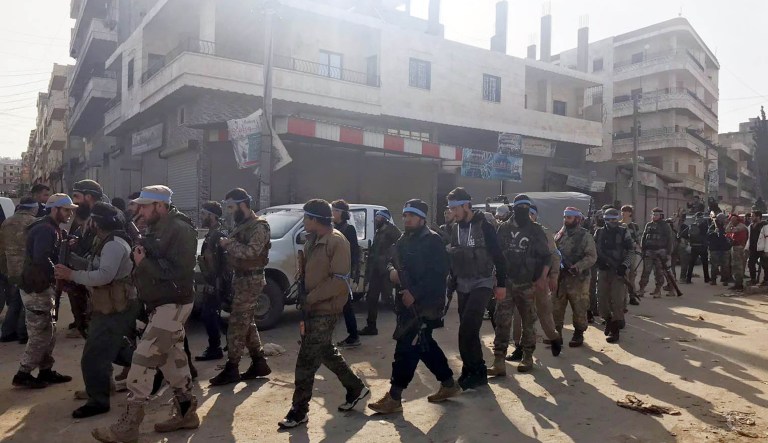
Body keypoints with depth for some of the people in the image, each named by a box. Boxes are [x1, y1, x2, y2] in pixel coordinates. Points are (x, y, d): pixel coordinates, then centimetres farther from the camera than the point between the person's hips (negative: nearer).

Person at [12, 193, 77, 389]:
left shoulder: (50, 228, 14)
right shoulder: (45, 230, -19)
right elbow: (41, 259, -31)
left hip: (41, 286, 10)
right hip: (36, 288, -10)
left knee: (49, 332, 16)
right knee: (40, 335, -2)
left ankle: (46, 371, 24)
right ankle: (23, 375, 8)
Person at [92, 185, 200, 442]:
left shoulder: (179, 229, -17)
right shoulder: (158, 229, 14)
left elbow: (179, 272, -25)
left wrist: (144, 263, -20)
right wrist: (141, 259, -1)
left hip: (172, 305, -10)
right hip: (162, 304, 10)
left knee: (143, 359, -9)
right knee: (172, 358, 14)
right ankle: (186, 413, 24)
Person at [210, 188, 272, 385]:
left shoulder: (258, 226, -14)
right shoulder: (242, 225, 15)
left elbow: (251, 251, -27)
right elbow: (238, 250, 15)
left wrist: (228, 244, -19)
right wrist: (225, 244, -4)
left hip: (251, 280, -9)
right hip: (242, 278, 9)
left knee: (237, 324, -6)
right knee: (247, 323, 13)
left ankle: (231, 369, 2)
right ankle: (259, 363, 22)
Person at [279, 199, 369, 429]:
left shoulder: (337, 242, -17)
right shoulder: (313, 240, 10)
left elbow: (340, 281, -22)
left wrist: (309, 299, -19)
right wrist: (304, 301, 6)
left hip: (325, 310, -9)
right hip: (312, 308, 9)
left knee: (306, 360, -2)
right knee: (325, 351, 19)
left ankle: (299, 410, 12)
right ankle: (356, 388, 35)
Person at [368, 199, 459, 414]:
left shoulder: (432, 241, -12)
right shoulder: (403, 241, 14)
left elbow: (438, 273, -19)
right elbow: (395, 263, 22)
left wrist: (414, 293, -23)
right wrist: (392, 271, -2)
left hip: (426, 304, -9)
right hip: (408, 302, 9)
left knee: (408, 347, -8)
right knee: (424, 345, 16)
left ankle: (394, 397, 0)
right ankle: (449, 384, 32)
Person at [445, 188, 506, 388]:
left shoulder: (483, 226, -11)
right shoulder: (456, 229, 7)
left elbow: (498, 256, -9)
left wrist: (501, 284, -9)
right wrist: (452, 281, 12)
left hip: (482, 283, -6)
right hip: (463, 285, 6)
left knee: (467, 330, -14)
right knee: (468, 331, 10)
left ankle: (476, 371, -1)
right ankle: (472, 370, 22)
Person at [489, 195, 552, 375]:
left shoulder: (536, 230, 1)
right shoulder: (504, 228, 4)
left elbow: (546, 256, 2)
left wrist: (542, 279, -8)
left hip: (527, 284, -1)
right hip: (506, 282, 1)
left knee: (528, 321, 10)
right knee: (502, 322, -4)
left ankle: (527, 357, 24)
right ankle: (499, 361, -3)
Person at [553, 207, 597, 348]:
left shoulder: (585, 236, -6)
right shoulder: (559, 235, 10)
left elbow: (591, 257, -12)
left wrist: (577, 267, -24)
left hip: (578, 278, -5)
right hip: (560, 277, 5)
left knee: (579, 309, 6)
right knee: (556, 307, 8)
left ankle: (578, 334, 20)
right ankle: (556, 333, 19)